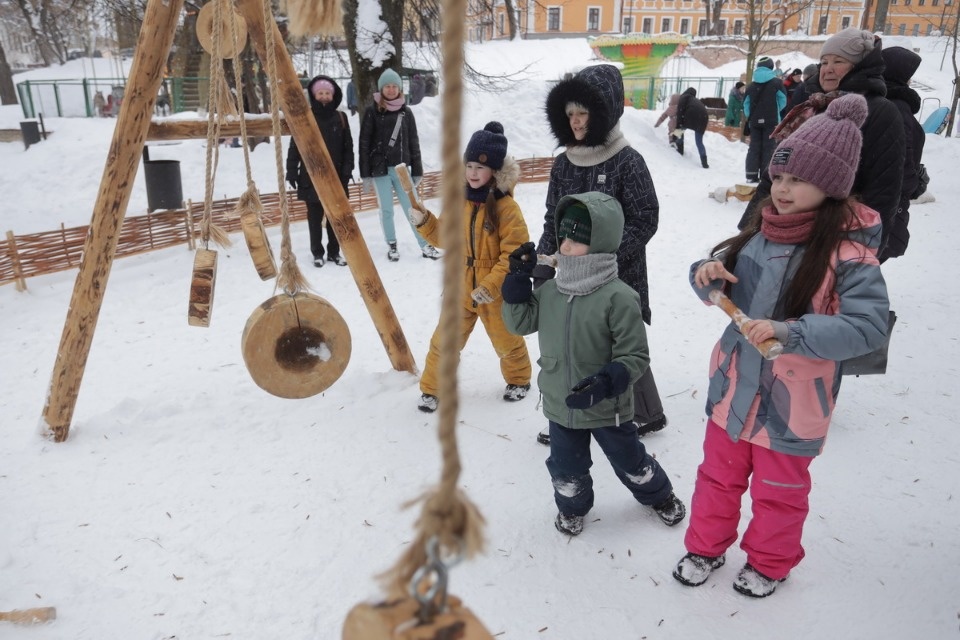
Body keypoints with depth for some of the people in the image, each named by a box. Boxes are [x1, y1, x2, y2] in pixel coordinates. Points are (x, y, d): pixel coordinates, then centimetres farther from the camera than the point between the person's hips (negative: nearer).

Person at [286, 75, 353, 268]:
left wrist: (347, 169, -4)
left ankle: (334, 252, 20)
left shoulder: (340, 118, 5)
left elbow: (348, 146, 6)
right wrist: (291, 171, -5)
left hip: (335, 176, 2)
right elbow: (295, 146, -1)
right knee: (315, 216, 6)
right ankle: (317, 253, 16)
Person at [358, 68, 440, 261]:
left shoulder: (406, 112, 8)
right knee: (387, 210, 4)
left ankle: (425, 245, 7)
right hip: (380, 169, -2)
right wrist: (365, 174, -6)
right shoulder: (372, 112, 0)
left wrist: (417, 171, 7)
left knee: (412, 208, 1)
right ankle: (392, 246, 19)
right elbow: (364, 144, -2)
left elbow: (413, 143, 10)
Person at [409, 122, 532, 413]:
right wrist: (424, 221, -8)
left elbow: (514, 254, -20)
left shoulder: (505, 207, -18)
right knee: (444, 342, 8)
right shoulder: (459, 201, 0)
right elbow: (444, 236, 11)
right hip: (460, 289, 4)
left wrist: (490, 285, -25)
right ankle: (432, 389, 25)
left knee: (507, 342, 17)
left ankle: (519, 380, 43)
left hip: (496, 293, -4)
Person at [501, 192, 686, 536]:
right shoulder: (550, 290, -5)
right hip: (560, 404, 4)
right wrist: (518, 278, -4)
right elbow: (520, 323, 6)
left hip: (607, 407, -3)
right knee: (566, 468, 19)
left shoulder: (618, 297, -23)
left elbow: (635, 357, -18)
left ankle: (660, 495, 49)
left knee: (630, 461, 20)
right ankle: (572, 505, 49)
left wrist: (605, 382, -33)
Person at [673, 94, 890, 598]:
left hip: (790, 402, -5)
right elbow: (723, 290, 7)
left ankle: (769, 562, 44)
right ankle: (705, 547, 43)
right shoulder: (760, 230, -2)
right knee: (719, 474, 22)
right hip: (734, 384, 5)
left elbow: (868, 327, -26)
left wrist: (787, 332, -37)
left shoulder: (848, 252, -19)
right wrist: (707, 275, -17)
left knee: (779, 490, 19)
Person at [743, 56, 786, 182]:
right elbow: (783, 101, 2)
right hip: (771, 121, -3)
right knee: (769, 147, 0)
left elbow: (746, 103, 5)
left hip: (755, 121, 3)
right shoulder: (776, 82, -3)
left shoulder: (751, 85, 6)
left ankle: (752, 175, 3)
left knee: (754, 147, 6)